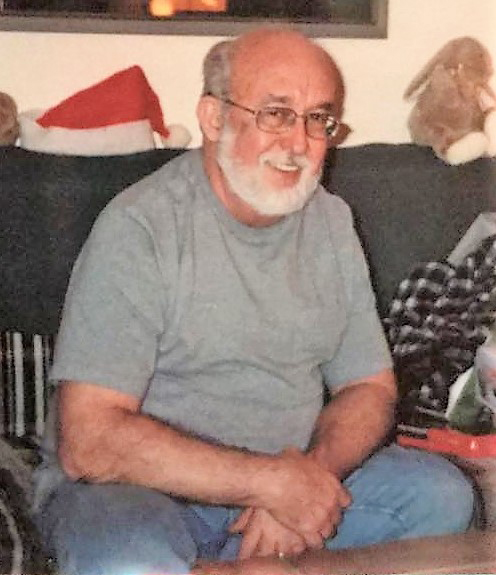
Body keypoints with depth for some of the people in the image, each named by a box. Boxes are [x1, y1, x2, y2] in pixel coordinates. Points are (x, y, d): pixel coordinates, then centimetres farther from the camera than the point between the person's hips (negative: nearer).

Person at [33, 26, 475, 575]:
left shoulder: (331, 221, 4)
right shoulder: (139, 227, -17)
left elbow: (370, 389, 6)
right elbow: (88, 441, -23)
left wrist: (308, 475, -16)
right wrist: (272, 482, -24)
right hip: (146, 487, -6)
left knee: (441, 494, -10)